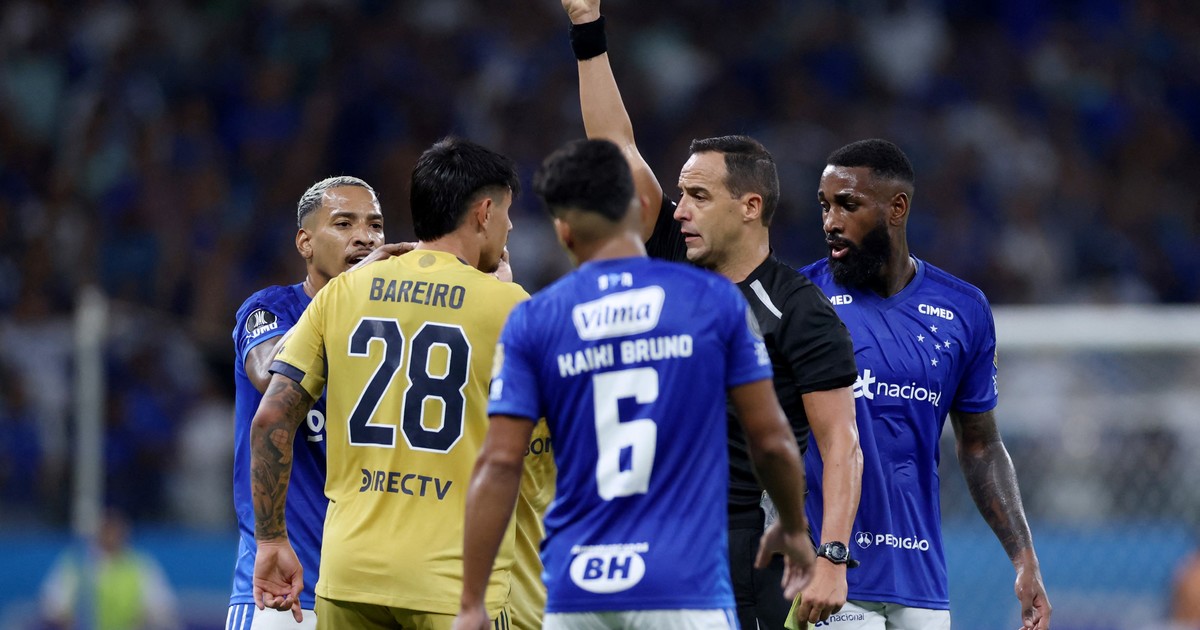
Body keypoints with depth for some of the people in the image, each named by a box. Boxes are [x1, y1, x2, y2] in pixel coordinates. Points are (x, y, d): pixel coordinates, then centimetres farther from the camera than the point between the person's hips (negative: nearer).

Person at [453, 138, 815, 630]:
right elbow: (771, 440, 4)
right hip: (684, 589, -2)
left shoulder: (532, 322, 2)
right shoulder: (715, 300, 0)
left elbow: (499, 465, -3)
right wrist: (794, 527, 23)